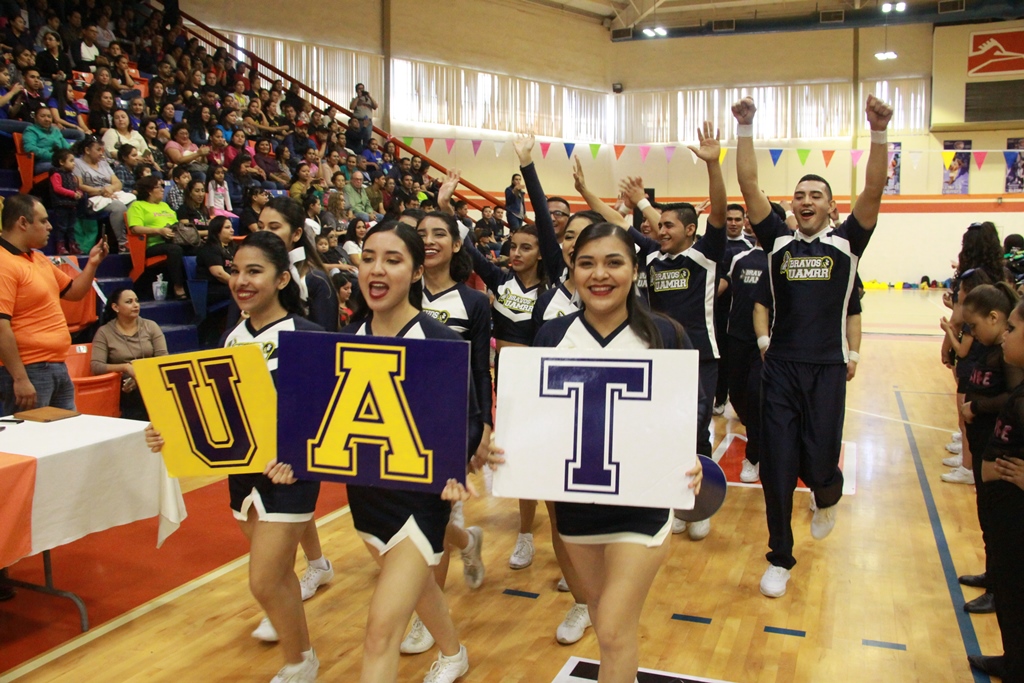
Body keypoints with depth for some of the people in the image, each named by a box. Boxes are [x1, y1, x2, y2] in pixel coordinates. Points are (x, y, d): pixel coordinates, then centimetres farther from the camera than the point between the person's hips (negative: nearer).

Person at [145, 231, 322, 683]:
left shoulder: (304, 336, -15)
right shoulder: (232, 336, 5)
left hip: (287, 470, -6)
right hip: (241, 467, 6)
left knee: (264, 581, -4)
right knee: (276, 570, 19)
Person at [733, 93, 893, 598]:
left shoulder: (846, 243, 5)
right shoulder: (777, 241, 6)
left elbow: (874, 191, -8)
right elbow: (748, 187, -2)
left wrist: (879, 132, -18)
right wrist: (746, 130, -10)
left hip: (827, 367, -1)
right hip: (780, 367, 1)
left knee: (818, 464, -2)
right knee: (776, 468, 2)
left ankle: (827, 498, 38)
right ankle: (780, 559, 19)